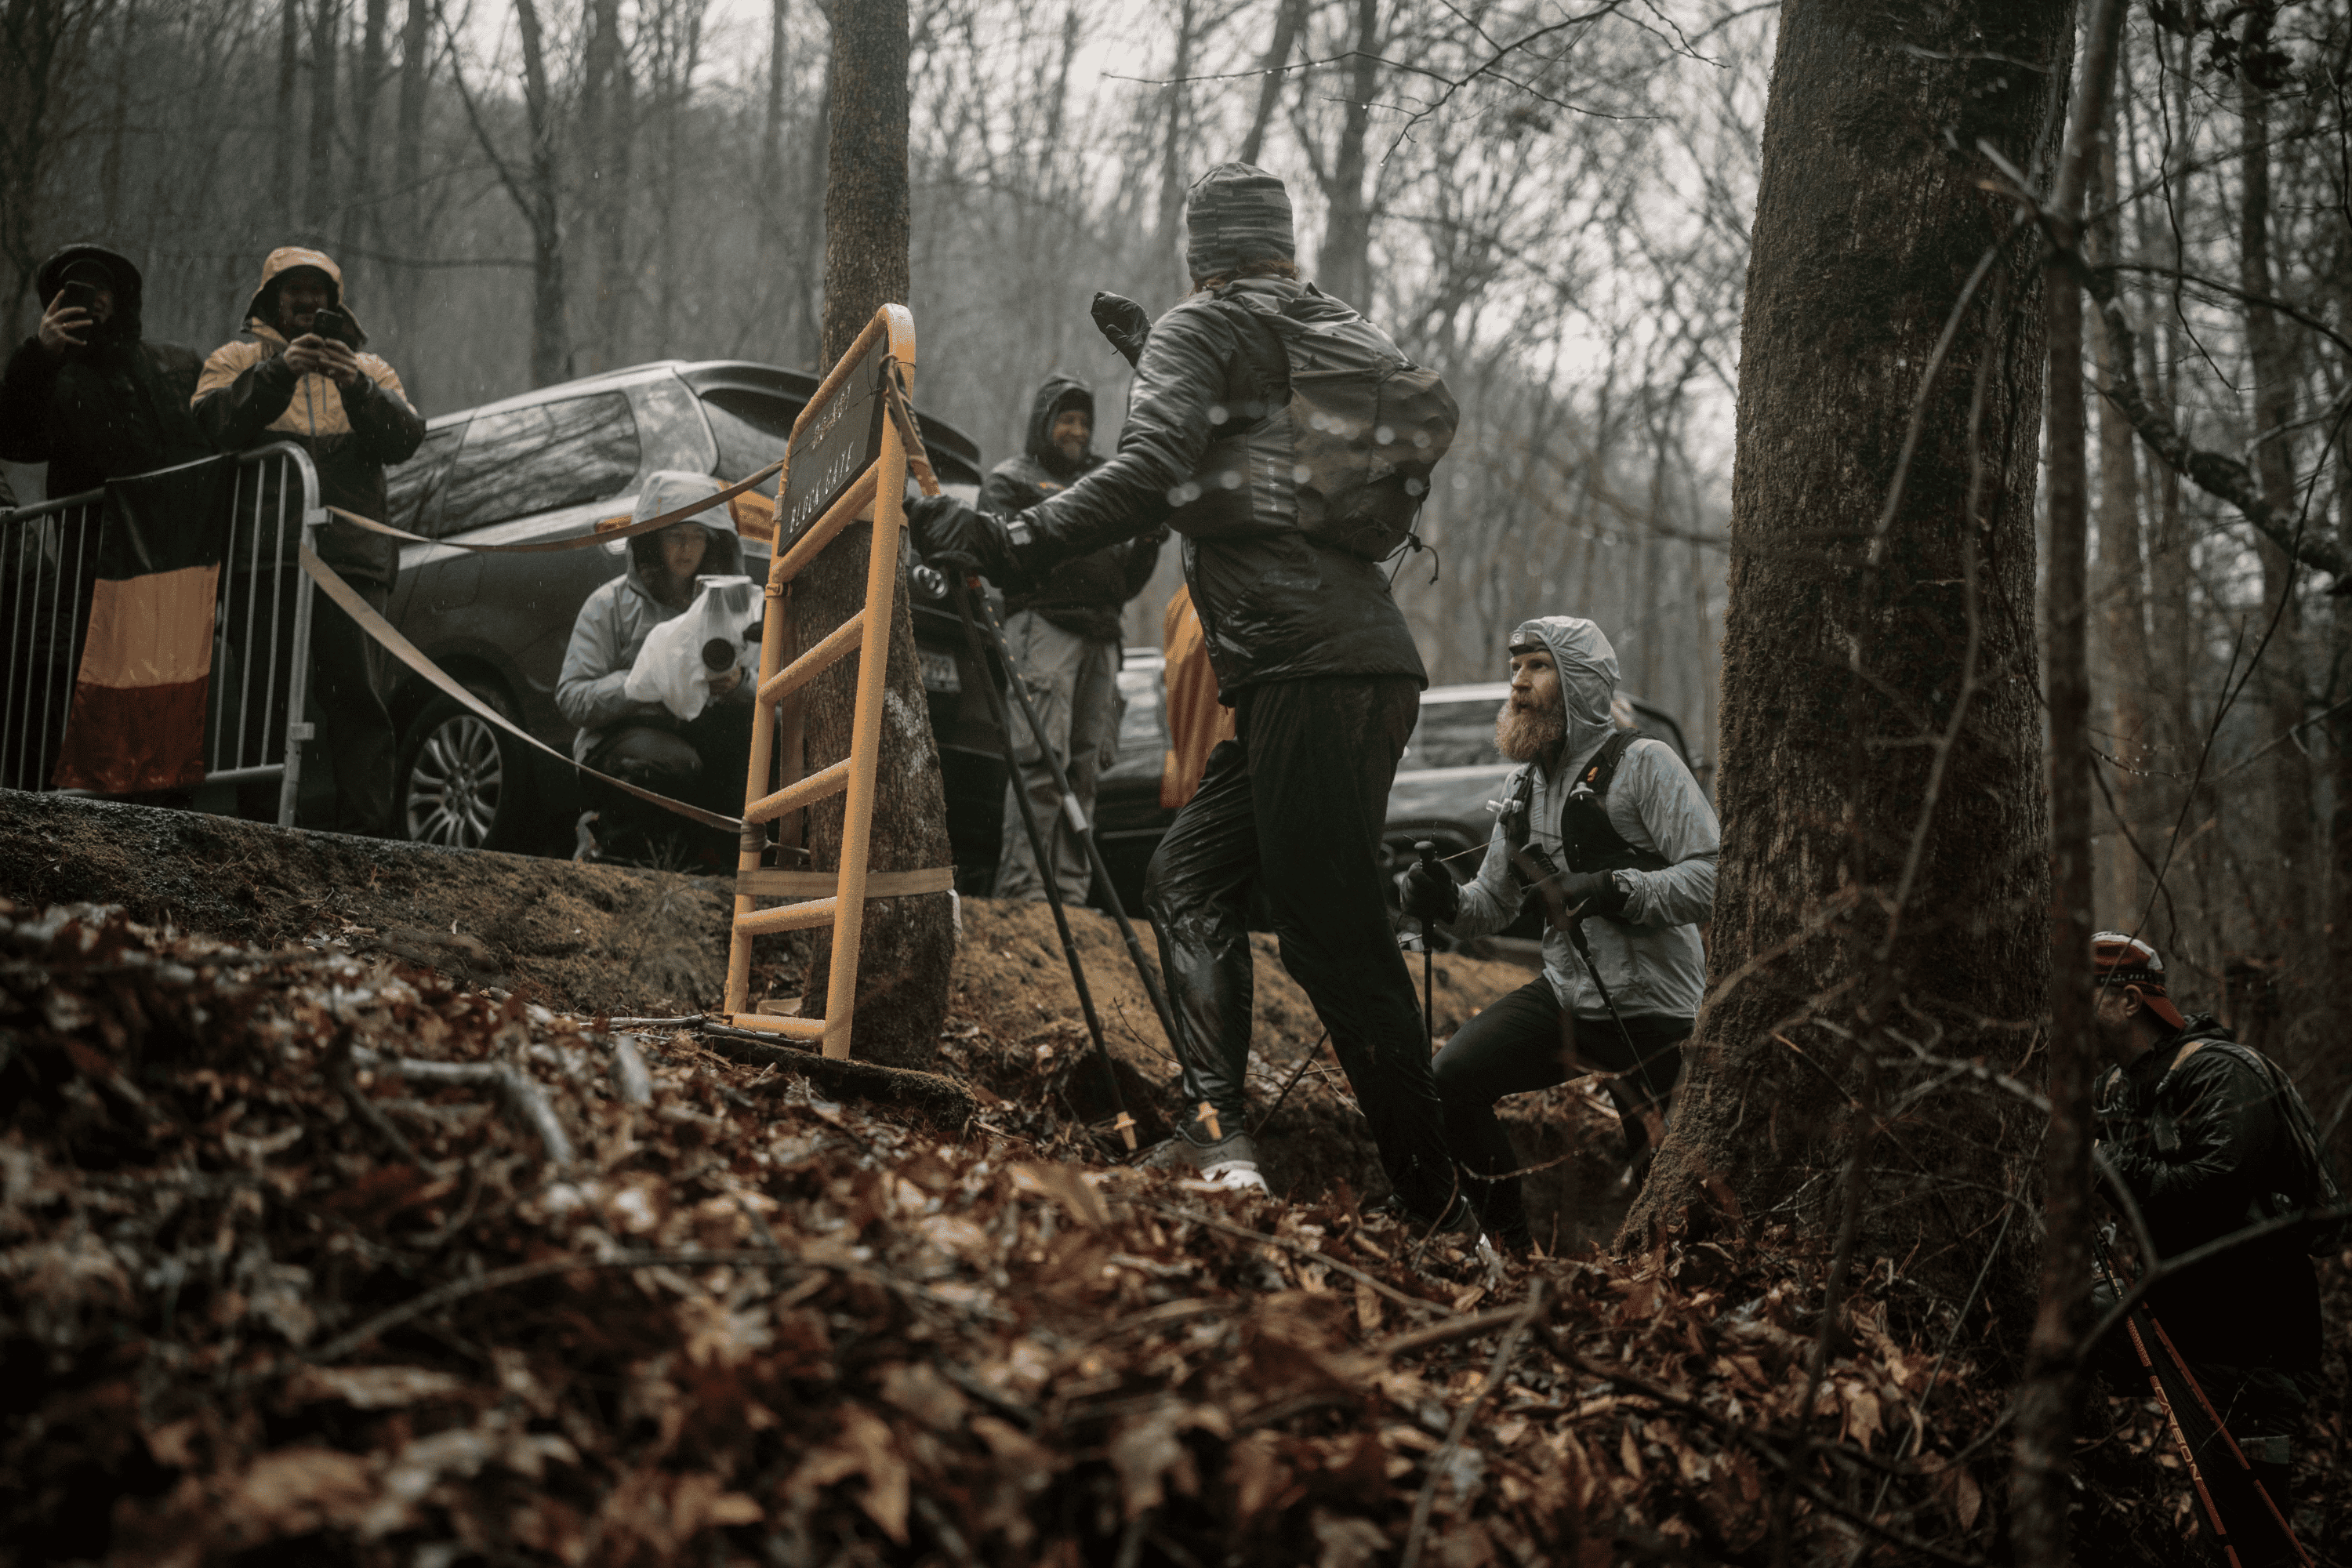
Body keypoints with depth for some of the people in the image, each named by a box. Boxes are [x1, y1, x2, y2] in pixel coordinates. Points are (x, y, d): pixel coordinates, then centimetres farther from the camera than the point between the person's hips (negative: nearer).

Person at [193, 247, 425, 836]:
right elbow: (216, 423, -5)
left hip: (351, 559, 1)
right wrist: (279, 372, -19)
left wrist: (357, 388, -15)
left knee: (356, 696, -9)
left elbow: (403, 439, 3)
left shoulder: (368, 369, 21)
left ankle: (366, 832, -11)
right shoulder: (237, 360, 16)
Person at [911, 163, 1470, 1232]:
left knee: (1337, 938, -9)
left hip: (1305, 671, -8)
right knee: (1192, 872, 14)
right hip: (1374, 667, 8)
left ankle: (1435, 1206, -10)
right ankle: (1214, 1128, 1)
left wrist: (1008, 544, -14)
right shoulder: (1351, 337, 22)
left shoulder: (1195, 333, 2)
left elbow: (1152, 473, -15)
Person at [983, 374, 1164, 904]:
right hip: (1042, 625, -6)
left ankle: (1070, 892, -2)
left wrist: (1146, 544, 4)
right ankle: (1023, 890, -21)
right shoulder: (1010, 479, 12)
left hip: (1100, 637, 6)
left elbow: (1125, 583, 23)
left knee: (1084, 768, -1)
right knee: (1041, 764, -17)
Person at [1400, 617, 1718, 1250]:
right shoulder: (1523, 787, 12)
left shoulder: (1643, 763, -12)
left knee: (1654, 1173, -2)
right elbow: (1495, 901, 18)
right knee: (1451, 1077, -10)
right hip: (1563, 993, 7)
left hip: (1650, 1008, -6)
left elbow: (1716, 874, -20)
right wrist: (1446, 901, -5)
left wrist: (1617, 889, -32)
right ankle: (1511, 1242, 2)